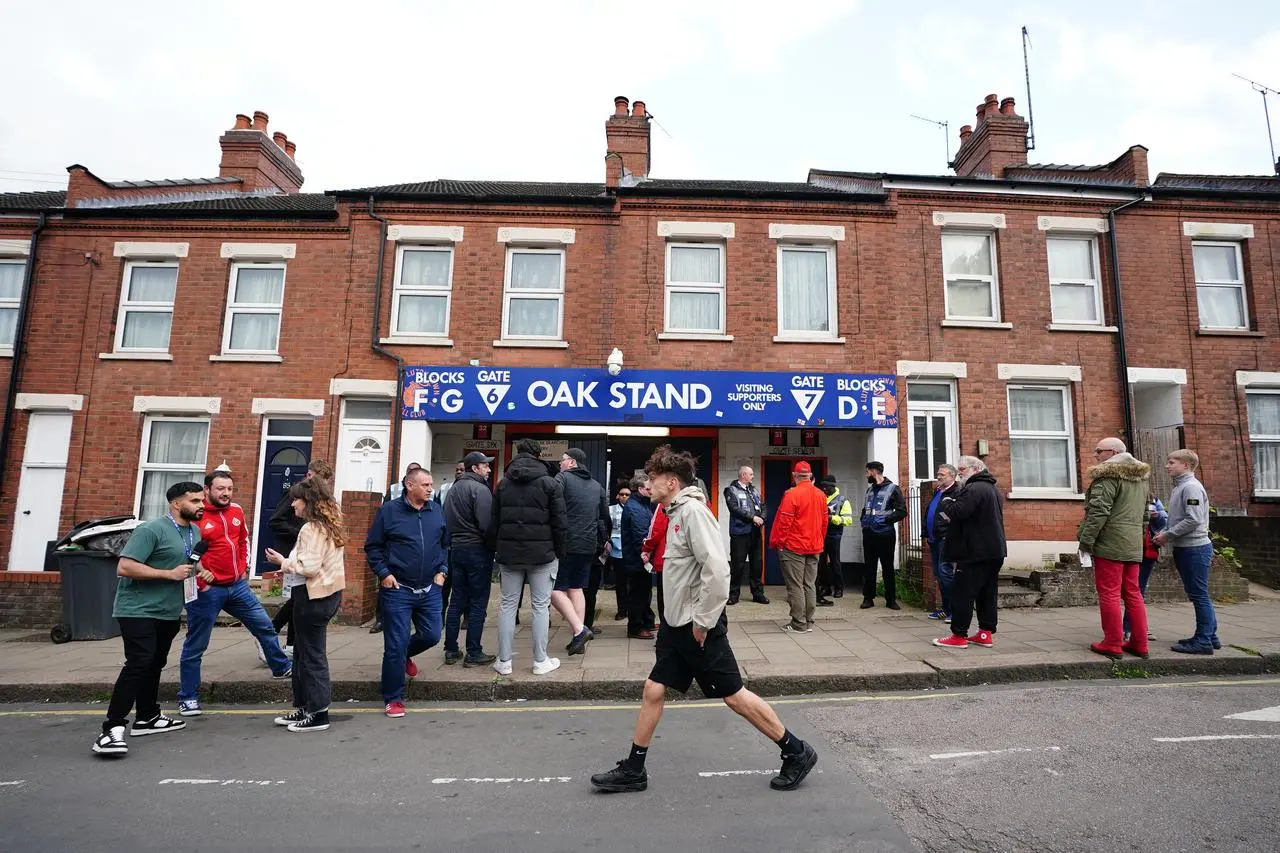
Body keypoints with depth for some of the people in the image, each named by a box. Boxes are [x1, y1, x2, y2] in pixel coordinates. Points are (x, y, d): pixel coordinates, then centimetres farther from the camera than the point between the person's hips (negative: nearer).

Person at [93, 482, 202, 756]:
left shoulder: (195, 532, 8)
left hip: (168, 611, 8)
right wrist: (169, 574, -25)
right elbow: (124, 567, -23)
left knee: (155, 664, 16)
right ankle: (112, 729, -10)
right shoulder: (151, 529, -18)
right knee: (138, 664, -15)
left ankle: (147, 717, 27)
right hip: (138, 610, -8)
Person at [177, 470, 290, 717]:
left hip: (238, 586, 6)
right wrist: (198, 575, -17)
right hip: (207, 590, -6)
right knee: (196, 645, 7)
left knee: (265, 626, 14)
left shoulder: (236, 510, 5)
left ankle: (282, 667, 33)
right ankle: (188, 697, 22)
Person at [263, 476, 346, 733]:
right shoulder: (330, 526, 12)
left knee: (312, 655, 0)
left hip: (313, 596, -10)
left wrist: (283, 562, -8)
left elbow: (309, 567, -23)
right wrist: (288, 568, 14)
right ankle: (304, 708, 28)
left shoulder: (311, 529, -18)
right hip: (326, 592, 10)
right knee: (303, 653, 18)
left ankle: (318, 715, 10)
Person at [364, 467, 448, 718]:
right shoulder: (389, 510, -7)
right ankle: (393, 699, 16)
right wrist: (383, 573, -10)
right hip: (397, 590, -4)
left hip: (429, 589, 4)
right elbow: (373, 546, -2)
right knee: (396, 645, 0)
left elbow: (445, 544, 16)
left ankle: (405, 655, 44)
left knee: (431, 636, 11)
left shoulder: (437, 511, 5)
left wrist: (442, 570, 6)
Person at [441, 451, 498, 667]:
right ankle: (474, 654, 4)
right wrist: (494, 547, -8)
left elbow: (446, 522, 14)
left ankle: (451, 650, 19)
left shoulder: (453, 489, 13)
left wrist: (452, 543, 16)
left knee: (456, 601, 13)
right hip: (477, 550, -8)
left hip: (456, 549, 8)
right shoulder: (479, 489, -13)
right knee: (478, 604, 0)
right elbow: (487, 524, -20)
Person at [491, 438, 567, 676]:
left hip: (509, 553, 3)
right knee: (540, 606, 4)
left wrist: (497, 549, 15)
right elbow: (559, 523, -6)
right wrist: (560, 552, 3)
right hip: (541, 553, -3)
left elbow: (494, 521, 10)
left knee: (508, 605, 10)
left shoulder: (503, 484, 8)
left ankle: (504, 661, 13)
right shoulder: (549, 484, -4)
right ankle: (541, 661, 9)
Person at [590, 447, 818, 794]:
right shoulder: (676, 512, 10)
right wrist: (680, 618, 19)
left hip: (699, 626, -9)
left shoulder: (693, 510, -20)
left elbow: (717, 570, -28)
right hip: (676, 623, 9)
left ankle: (796, 753, 21)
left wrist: (702, 621, -20)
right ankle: (633, 770, 25)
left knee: (734, 695, 4)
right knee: (653, 690, 11)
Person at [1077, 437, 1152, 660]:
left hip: (1110, 543, -9)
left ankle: (1113, 645, 1)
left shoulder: (1108, 475, -12)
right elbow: (1145, 514, 23)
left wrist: (1086, 539, -15)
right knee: (1133, 594, 13)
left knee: (1109, 593, -3)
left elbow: (1099, 511, -19)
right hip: (1133, 545, 9)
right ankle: (1139, 644, 18)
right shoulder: (1141, 477, 17)